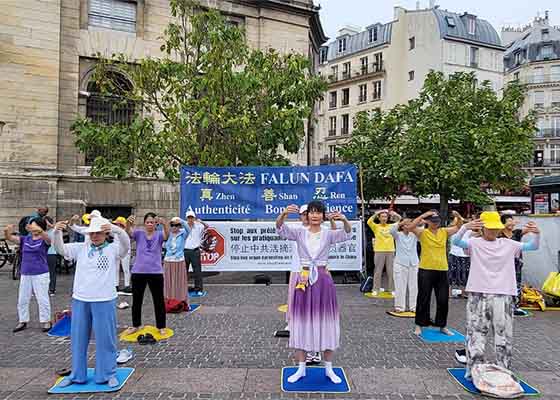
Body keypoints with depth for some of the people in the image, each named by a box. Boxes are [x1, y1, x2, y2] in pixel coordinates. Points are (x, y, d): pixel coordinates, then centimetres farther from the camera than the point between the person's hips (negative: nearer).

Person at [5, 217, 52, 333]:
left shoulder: (44, 240, -8)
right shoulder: (25, 239, 6)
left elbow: (47, 238, -31)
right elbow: (10, 238, -5)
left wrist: (39, 230, -53)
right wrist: (8, 232, -29)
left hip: (41, 275, -5)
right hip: (25, 274, 5)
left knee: (42, 299, 3)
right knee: (22, 300, 13)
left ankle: (46, 321, 15)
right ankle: (23, 321, 27)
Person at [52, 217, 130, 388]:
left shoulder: (112, 249, -3)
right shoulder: (80, 248, 7)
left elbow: (126, 244, -21)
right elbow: (60, 249, -2)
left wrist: (116, 229, -41)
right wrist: (57, 232, -22)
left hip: (104, 301, -3)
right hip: (80, 300, 3)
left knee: (105, 338, 6)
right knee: (78, 338, 14)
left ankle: (108, 374, 21)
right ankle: (77, 374, 31)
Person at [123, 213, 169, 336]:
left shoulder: (159, 234, -3)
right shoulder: (139, 233, 0)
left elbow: (167, 234, -25)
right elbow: (129, 231, -20)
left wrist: (164, 223, -48)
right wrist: (128, 222, -44)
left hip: (156, 272, -1)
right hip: (138, 272, 1)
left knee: (159, 301, 6)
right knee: (136, 300, 14)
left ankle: (161, 327, 19)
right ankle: (135, 325, 31)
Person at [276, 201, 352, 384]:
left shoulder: (328, 234, -1)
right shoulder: (300, 232, 0)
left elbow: (347, 234, -18)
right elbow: (280, 229, -16)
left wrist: (344, 220, -41)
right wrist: (284, 214, -38)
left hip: (323, 281, 0)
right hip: (303, 281, 0)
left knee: (326, 323, 7)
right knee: (302, 323, 8)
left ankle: (328, 368, 23)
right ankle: (301, 368, 21)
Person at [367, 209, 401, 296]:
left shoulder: (391, 226, 9)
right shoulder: (376, 226, 2)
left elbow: (400, 220, 6)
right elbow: (369, 222, -15)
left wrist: (395, 214, -11)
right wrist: (377, 213, -19)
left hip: (390, 251, 2)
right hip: (379, 251, -2)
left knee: (391, 271, 7)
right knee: (378, 271, 4)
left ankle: (392, 289, 17)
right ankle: (376, 289, 11)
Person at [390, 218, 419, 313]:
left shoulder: (414, 235, 5)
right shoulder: (398, 235, -1)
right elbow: (392, 230, -21)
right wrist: (400, 222, -33)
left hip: (413, 264, 3)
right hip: (400, 263, -3)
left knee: (414, 286, 7)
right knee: (400, 286, 2)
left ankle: (414, 307, 16)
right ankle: (400, 307, 10)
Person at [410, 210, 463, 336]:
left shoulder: (444, 232, 7)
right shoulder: (422, 233, -5)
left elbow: (458, 227, 10)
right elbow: (411, 227, -22)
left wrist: (459, 217, -9)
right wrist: (423, 215, -26)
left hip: (442, 271, 4)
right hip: (426, 270, -4)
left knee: (443, 300, 10)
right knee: (423, 299, 4)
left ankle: (442, 325, 26)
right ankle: (419, 325, 17)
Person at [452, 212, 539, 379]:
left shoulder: (508, 244, 8)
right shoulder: (475, 243, -2)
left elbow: (533, 247, 4)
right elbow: (456, 242, -19)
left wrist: (536, 233, -17)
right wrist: (465, 227, -38)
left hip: (503, 296, 3)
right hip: (478, 295, -3)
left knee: (504, 335, 10)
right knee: (476, 333, 3)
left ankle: (503, 370, 25)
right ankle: (473, 370, 14)